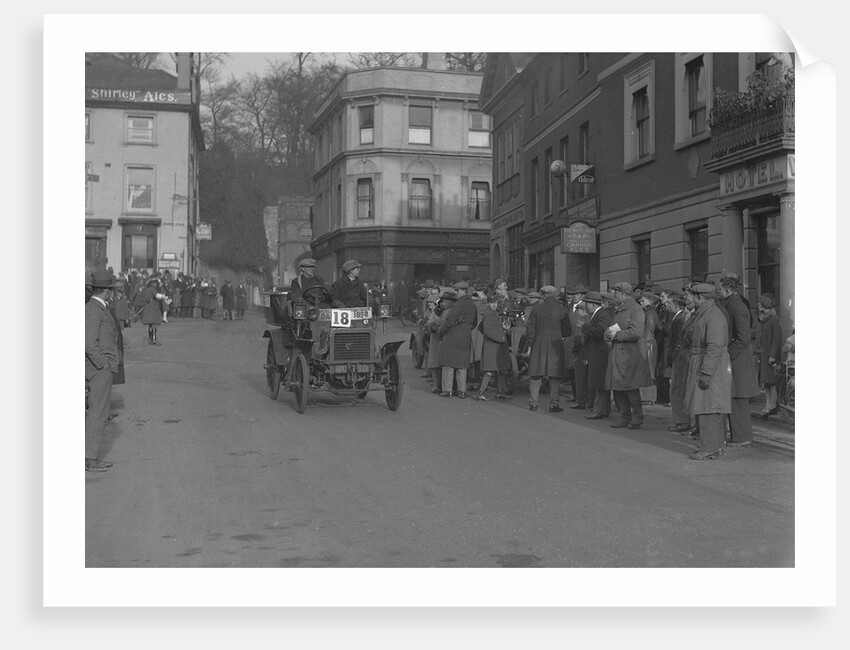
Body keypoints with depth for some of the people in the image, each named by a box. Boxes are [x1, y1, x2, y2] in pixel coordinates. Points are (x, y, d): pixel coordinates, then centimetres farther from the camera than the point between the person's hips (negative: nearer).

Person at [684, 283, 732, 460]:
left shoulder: (714, 316, -17)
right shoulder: (703, 315, 17)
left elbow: (715, 347, -24)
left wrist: (706, 373, -26)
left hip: (711, 369, -11)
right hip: (703, 367, 11)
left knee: (708, 410, -8)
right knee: (711, 410, 14)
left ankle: (709, 449, -5)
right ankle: (716, 445, 21)